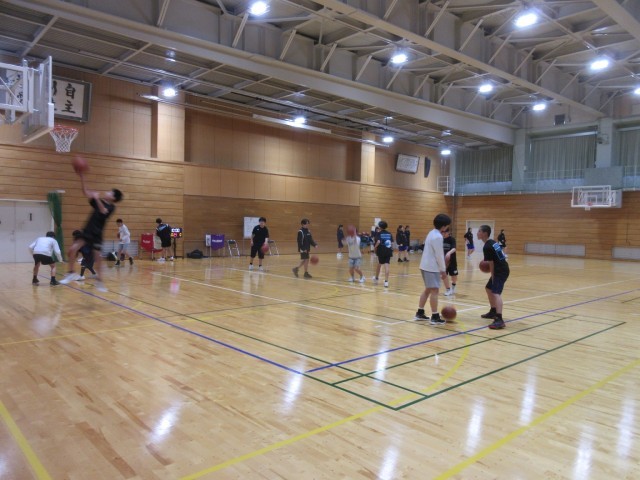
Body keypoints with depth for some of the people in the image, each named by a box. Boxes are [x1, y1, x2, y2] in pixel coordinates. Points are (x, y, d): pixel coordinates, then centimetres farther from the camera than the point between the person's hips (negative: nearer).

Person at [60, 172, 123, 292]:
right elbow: (86, 193, 8)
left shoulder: (111, 207, -7)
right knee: (73, 249, -12)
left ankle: (99, 282, 10)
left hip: (96, 234, -4)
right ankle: (71, 273, 2)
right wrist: (82, 178, -1)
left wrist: (97, 198, -42)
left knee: (98, 258, -1)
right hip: (87, 231, 5)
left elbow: (103, 211, -29)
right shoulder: (99, 201, 9)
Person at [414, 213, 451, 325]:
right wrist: (443, 270, -9)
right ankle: (435, 317, -3)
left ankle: (420, 313, 22)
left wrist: (441, 269, 20)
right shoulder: (438, 236, -17)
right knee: (435, 291, -6)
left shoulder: (432, 233, 14)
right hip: (431, 267, -10)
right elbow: (439, 255, -18)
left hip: (426, 266, 10)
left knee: (428, 289, 17)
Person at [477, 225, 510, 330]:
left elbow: (491, 264, -14)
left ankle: (499, 320, -37)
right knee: (488, 288, 25)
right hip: (502, 269, 11)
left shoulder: (487, 247, -17)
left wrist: (493, 277, -6)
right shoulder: (493, 242, 13)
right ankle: (493, 311, 38)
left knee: (496, 293, -24)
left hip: (500, 271, -11)